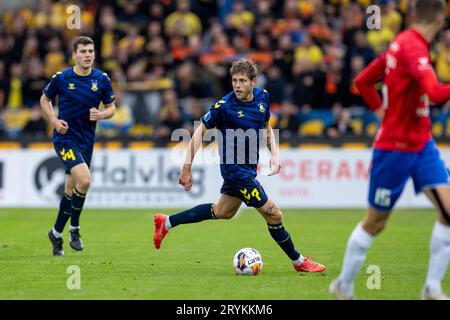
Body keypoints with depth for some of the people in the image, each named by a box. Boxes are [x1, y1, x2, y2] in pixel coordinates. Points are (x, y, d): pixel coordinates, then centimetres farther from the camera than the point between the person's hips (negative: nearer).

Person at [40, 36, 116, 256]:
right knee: (84, 179, -24)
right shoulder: (61, 78, -6)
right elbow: (45, 99, 10)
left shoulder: (102, 80, 1)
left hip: (86, 140, 4)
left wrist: (101, 115, -12)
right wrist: (54, 121, -6)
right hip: (66, 137, -4)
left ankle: (56, 233, 30)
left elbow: (111, 107, 11)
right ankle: (74, 229, -6)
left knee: (71, 190, 11)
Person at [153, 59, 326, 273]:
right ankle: (298, 261, 12)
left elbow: (266, 128, 15)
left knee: (222, 212, 23)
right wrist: (187, 167, -14)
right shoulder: (224, 106, -19)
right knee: (273, 214, -5)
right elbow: (200, 131, -11)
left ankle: (167, 223, 34)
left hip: (248, 167, 8)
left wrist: (274, 154, 1)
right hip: (235, 169, -8)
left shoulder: (263, 97, -1)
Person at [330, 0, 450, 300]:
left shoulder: (403, 43, 5)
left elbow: (363, 81, 15)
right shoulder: (413, 47, -22)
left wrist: (382, 109, 13)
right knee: (375, 222, 7)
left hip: (422, 143, 8)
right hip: (395, 148, -8)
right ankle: (344, 286, 26)